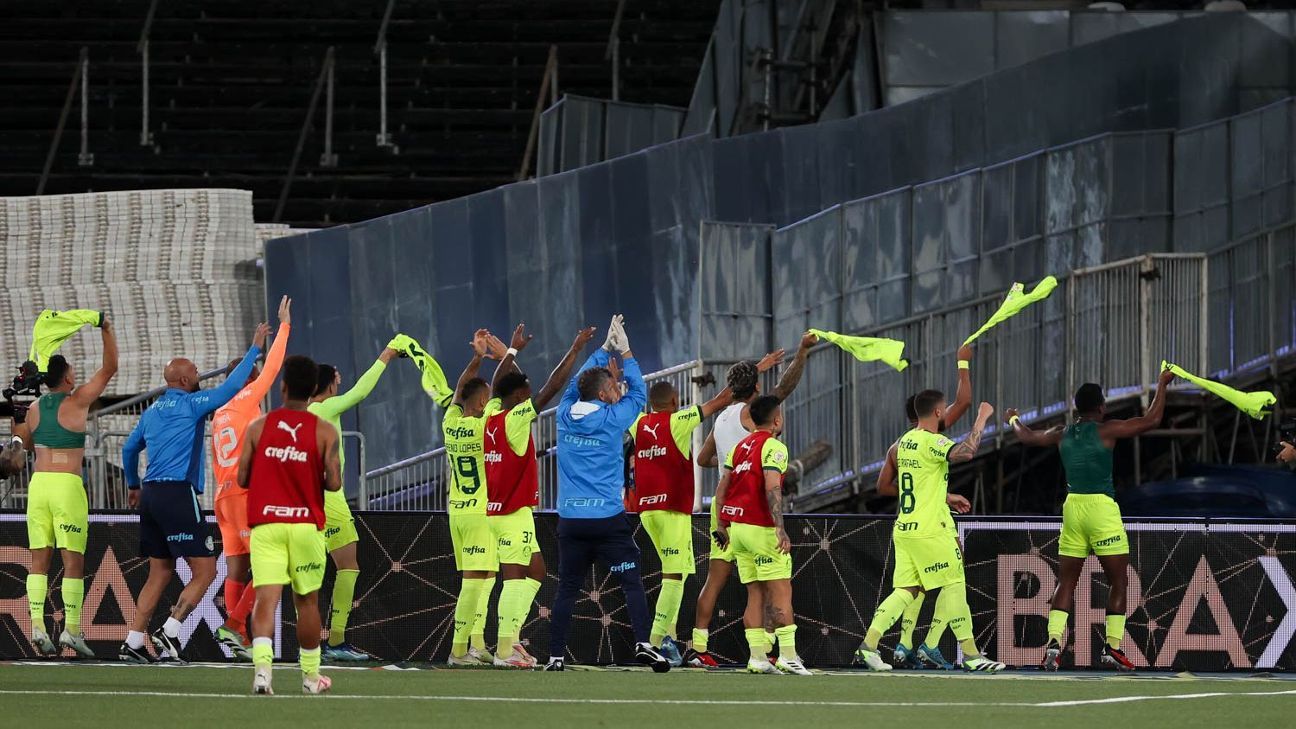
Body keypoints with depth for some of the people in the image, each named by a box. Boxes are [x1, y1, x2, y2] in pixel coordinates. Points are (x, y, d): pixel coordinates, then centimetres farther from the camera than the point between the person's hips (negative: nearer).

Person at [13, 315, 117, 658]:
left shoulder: (34, 408, 10)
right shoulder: (77, 401, -3)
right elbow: (109, 367, 2)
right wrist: (106, 330, 7)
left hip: (38, 484, 5)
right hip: (68, 485, -5)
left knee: (39, 559, 4)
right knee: (73, 560, -2)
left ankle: (37, 626, -4)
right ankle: (71, 629, -7)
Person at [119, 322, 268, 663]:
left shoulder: (151, 412, 18)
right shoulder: (191, 404, -3)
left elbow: (129, 449, 30)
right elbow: (231, 386, -8)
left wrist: (133, 486, 45)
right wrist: (255, 348, 1)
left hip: (151, 495, 8)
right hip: (178, 494, -8)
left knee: (160, 574, 12)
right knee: (205, 571, -5)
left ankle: (133, 643, 6)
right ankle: (170, 632, -15)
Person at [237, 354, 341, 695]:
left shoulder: (258, 427, 1)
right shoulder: (325, 432, -3)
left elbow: (242, 478, 1)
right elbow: (333, 483, -9)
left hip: (265, 524, 0)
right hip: (306, 525, 0)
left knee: (266, 597, -8)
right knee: (307, 600, 13)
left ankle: (261, 665, -30)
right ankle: (311, 674, 23)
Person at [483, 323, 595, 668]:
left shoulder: (492, 416, 7)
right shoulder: (515, 418, -13)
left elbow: (497, 384, 27)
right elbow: (552, 387, -15)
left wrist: (513, 350, 38)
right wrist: (576, 349, -10)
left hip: (499, 509, 9)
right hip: (513, 513, -9)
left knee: (535, 571, 15)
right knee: (515, 577, -10)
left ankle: (512, 637, 12)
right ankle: (505, 650, -14)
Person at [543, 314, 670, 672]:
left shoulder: (566, 414, 5)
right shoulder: (611, 420, -6)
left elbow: (577, 382, 24)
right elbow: (639, 393, 9)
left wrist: (605, 350, 28)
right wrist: (625, 352, 17)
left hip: (570, 519, 4)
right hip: (608, 518, -4)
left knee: (567, 589, 6)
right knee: (632, 583, 1)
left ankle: (556, 655, 1)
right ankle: (643, 644, -12)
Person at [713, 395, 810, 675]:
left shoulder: (740, 446, 14)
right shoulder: (774, 447, -10)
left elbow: (722, 486, 15)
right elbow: (772, 488, -21)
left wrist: (722, 525, 20)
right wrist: (781, 529, -25)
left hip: (737, 526, 8)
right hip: (761, 528, -8)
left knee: (755, 594, 9)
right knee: (781, 592, -5)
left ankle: (757, 657, 4)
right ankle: (787, 655, -10)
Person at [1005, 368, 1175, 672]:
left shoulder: (1063, 434, 8)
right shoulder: (1106, 430, -7)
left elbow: (1028, 437, 26)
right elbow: (1150, 421, -5)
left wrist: (1014, 419, 48)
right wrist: (1162, 385, 7)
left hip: (1072, 508, 5)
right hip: (1102, 509, -5)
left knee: (1066, 582, 9)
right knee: (1118, 582, 3)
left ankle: (1054, 642, -5)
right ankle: (1112, 648, -2)